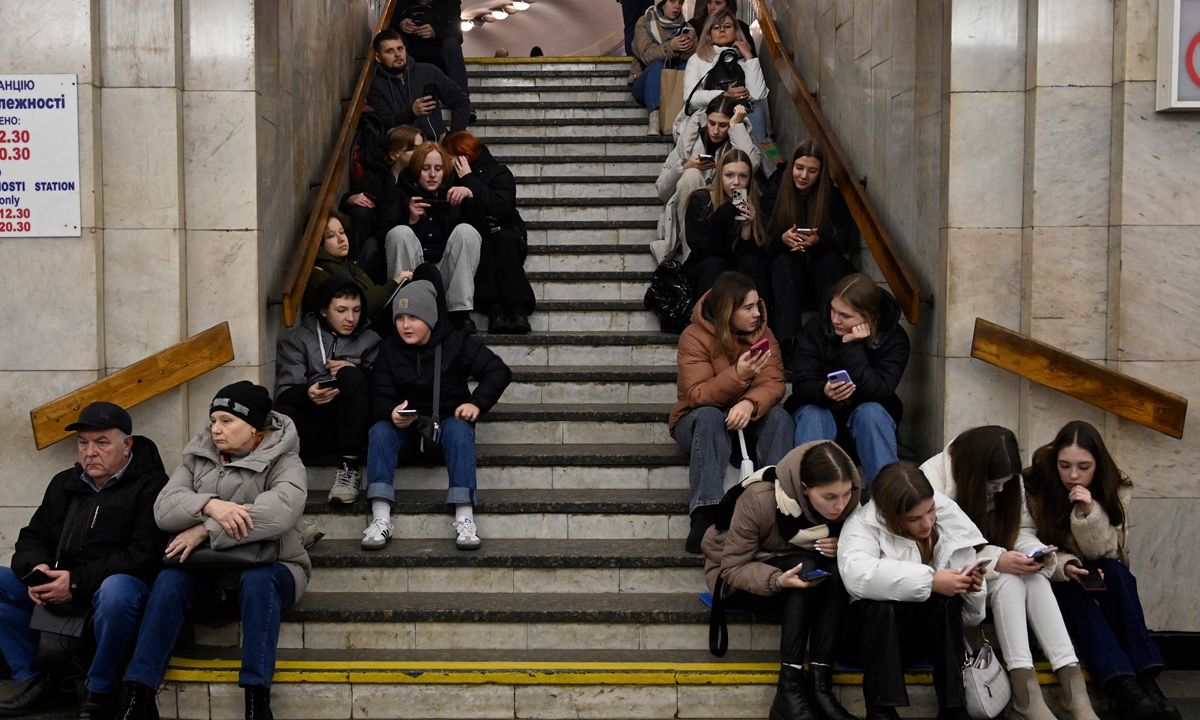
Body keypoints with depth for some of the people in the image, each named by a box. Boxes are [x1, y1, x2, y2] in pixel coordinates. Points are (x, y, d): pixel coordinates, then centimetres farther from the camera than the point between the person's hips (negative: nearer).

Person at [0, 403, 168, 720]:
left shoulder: (151, 485, -6)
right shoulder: (64, 484, 16)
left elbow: (145, 554, -17)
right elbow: (34, 537, 18)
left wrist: (78, 582, -23)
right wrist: (36, 568, -8)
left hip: (119, 584, -7)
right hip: (61, 589, 7)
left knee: (115, 590, -40)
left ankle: (101, 693, -20)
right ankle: (40, 682, -7)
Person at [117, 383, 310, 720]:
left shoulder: (283, 461, -6)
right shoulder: (199, 456, 7)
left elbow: (280, 511, -28)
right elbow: (164, 508, -7)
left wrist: (205, 530, -29)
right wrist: (209, 506, -30)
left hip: (268, 568, -3)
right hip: (209, 569, 3)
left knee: (257, 581, -36)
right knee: (168, 581, -26)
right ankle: (138, 693, -27)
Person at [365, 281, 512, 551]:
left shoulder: (455, 342, -3)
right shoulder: (389, 350, 3)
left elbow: (499, 371, -4)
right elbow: (380, 397, -4)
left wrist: (477, 402, -21)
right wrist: (391, 412, -29)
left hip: (449, 421, -2)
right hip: (406, 428, 2)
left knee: (459, 428, -36)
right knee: (380, 430, -29)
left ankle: (465, 518, -44)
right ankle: (381, 517, -39)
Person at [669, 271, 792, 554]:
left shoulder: (762, 334, -2)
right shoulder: (695, 337, -15)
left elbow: (774, 384, -15)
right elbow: (697, 395, -23)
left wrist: (750, 404, -37)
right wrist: (738, 376, -38)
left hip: (747, 420, 4)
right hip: (699, 423, -3)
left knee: (779, 417, -26)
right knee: (709, 416, -37)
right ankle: (705, 516, -46)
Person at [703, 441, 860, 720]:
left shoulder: (846, 500, -16)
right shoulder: (759, 499, -29)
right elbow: (733, 568, -24)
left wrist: (841, 549, -26)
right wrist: (777, 581, -43)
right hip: (737, 581, -4)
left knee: (833, 568, -27)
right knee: (806, 565, -32)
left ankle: (820, 682, -30)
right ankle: (789, 688, -35)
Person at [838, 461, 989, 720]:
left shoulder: (949, 521, -6)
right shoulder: (864, 524, -16)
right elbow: (856, 574, -39)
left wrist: (970, 588, -24)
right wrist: (930, 581, -38)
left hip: (932, 631, 3)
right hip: (875, 631, -3)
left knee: (946, 601, -29)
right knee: (880, 604, -35)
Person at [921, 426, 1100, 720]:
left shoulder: (1008, 480, -2)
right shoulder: (934, 479, -22)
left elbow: (1021, 529, 2)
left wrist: (1035, 551, -21)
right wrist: (995, 561, -33)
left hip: (998, 569, 6)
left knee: (1036, 579, -26)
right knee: (1008, 580, -32)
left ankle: (1073, 688, -35)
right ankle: (1026, 695, -40)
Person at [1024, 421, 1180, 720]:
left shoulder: (1116, 487, -12)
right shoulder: (1036, 485, -19)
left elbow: (1103, 552, -16)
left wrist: (1090, 512, -34)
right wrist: (1064, 566, -34)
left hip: (1096, 574, 2)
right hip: (1052, 577, -2)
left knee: (1116, 573, -30)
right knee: (1072, 589, -33)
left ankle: (1145, 678, -38)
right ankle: (1123, 686, -47)